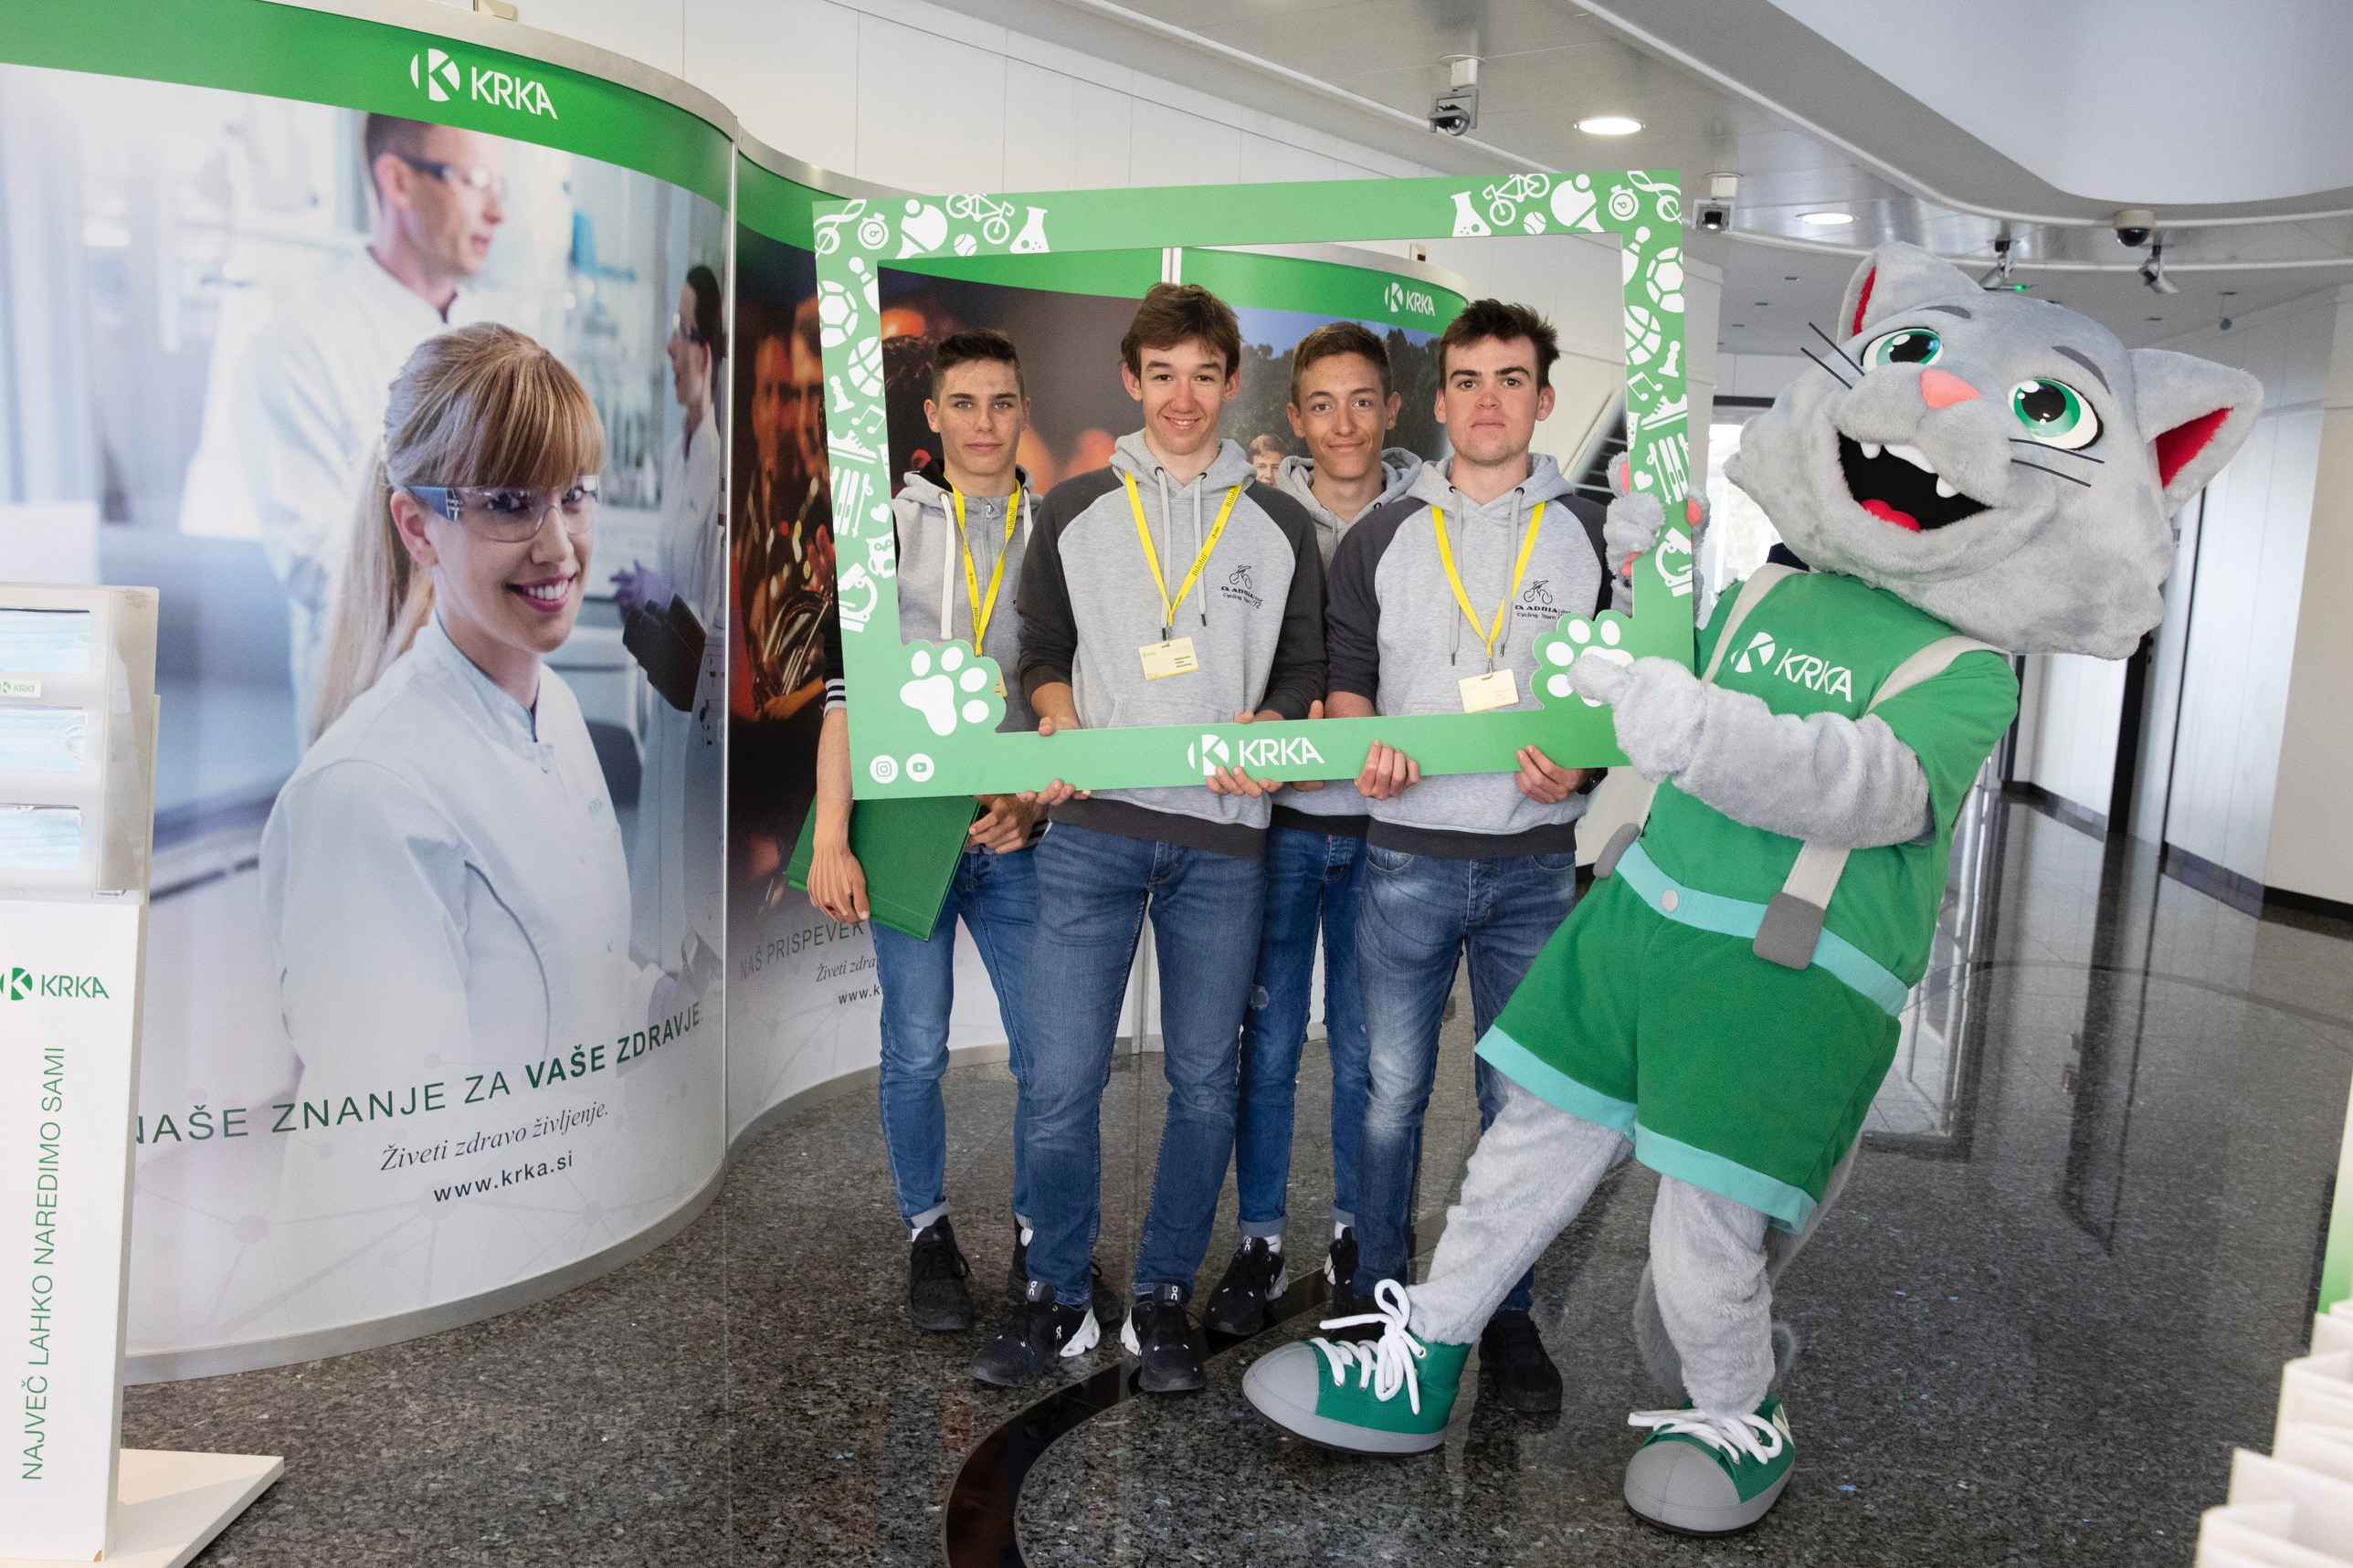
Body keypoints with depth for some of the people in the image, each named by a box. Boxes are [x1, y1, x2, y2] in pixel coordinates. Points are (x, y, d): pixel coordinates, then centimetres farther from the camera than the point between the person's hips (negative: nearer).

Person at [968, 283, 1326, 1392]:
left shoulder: (1279, 526, 12)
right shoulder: (1074, 511, 12)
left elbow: (1304, 668, 13)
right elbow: (1044, 652, 14)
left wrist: (1263, 730, -8)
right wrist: (1060, 721, -6)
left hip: (1223, 839, 1)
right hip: (1092, 828, 0)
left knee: (1203, 1082, 6)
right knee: (1061, 1079, -3)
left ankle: (1163, 1299, 23)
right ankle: (1058, 1298, 16)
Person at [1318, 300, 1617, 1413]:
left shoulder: (1594, 533, 5)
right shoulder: (1382, 537, 6)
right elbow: (1346, 673, 10)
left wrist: (1582, 765, -11)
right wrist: (1362, 750, -11)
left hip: (1536, 862, 0)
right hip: (1406, 854, 0)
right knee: (1390, 1092, 7)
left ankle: (1506, 1312, 25)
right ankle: (1379, 1299, 24)